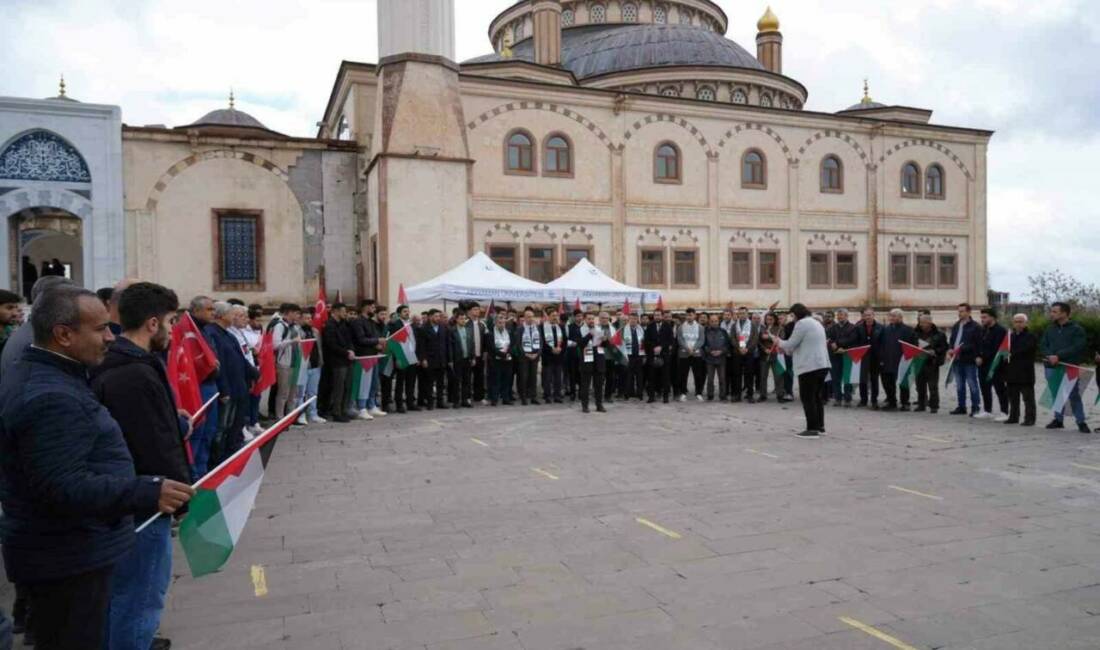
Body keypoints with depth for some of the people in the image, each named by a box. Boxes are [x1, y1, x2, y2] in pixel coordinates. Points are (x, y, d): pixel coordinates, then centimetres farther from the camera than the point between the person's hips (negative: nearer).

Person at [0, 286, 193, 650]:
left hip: (62, 549, 11)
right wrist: (147, 492, -34)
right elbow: (62, 487, -31)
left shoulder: (38, 377, 11)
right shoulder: (50, 397, -26)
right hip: (67, 558, -11)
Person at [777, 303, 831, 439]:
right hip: (822, 365, 10)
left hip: (809, 366, -10)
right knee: (816, 396, 17)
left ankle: (812, 429, -6)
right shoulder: (817, 323, 20)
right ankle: (820, 426, 21)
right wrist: (786, 349, 24)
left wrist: (780, 342, 10)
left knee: (807, 398, -5)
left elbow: (791, 345, -10)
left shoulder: (802, 323, -10)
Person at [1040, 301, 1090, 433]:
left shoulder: (1077, 329, 0)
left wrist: (1058, 356, -18)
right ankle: (1058, 419, 17)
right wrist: (1050, 356, -12)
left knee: (1074, 395, -4)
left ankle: (1081, 422, 4)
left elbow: (1077, 348, -12)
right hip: (1051, 367, 4)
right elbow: (1043, 346, 8)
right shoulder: (1050, 329, 14)